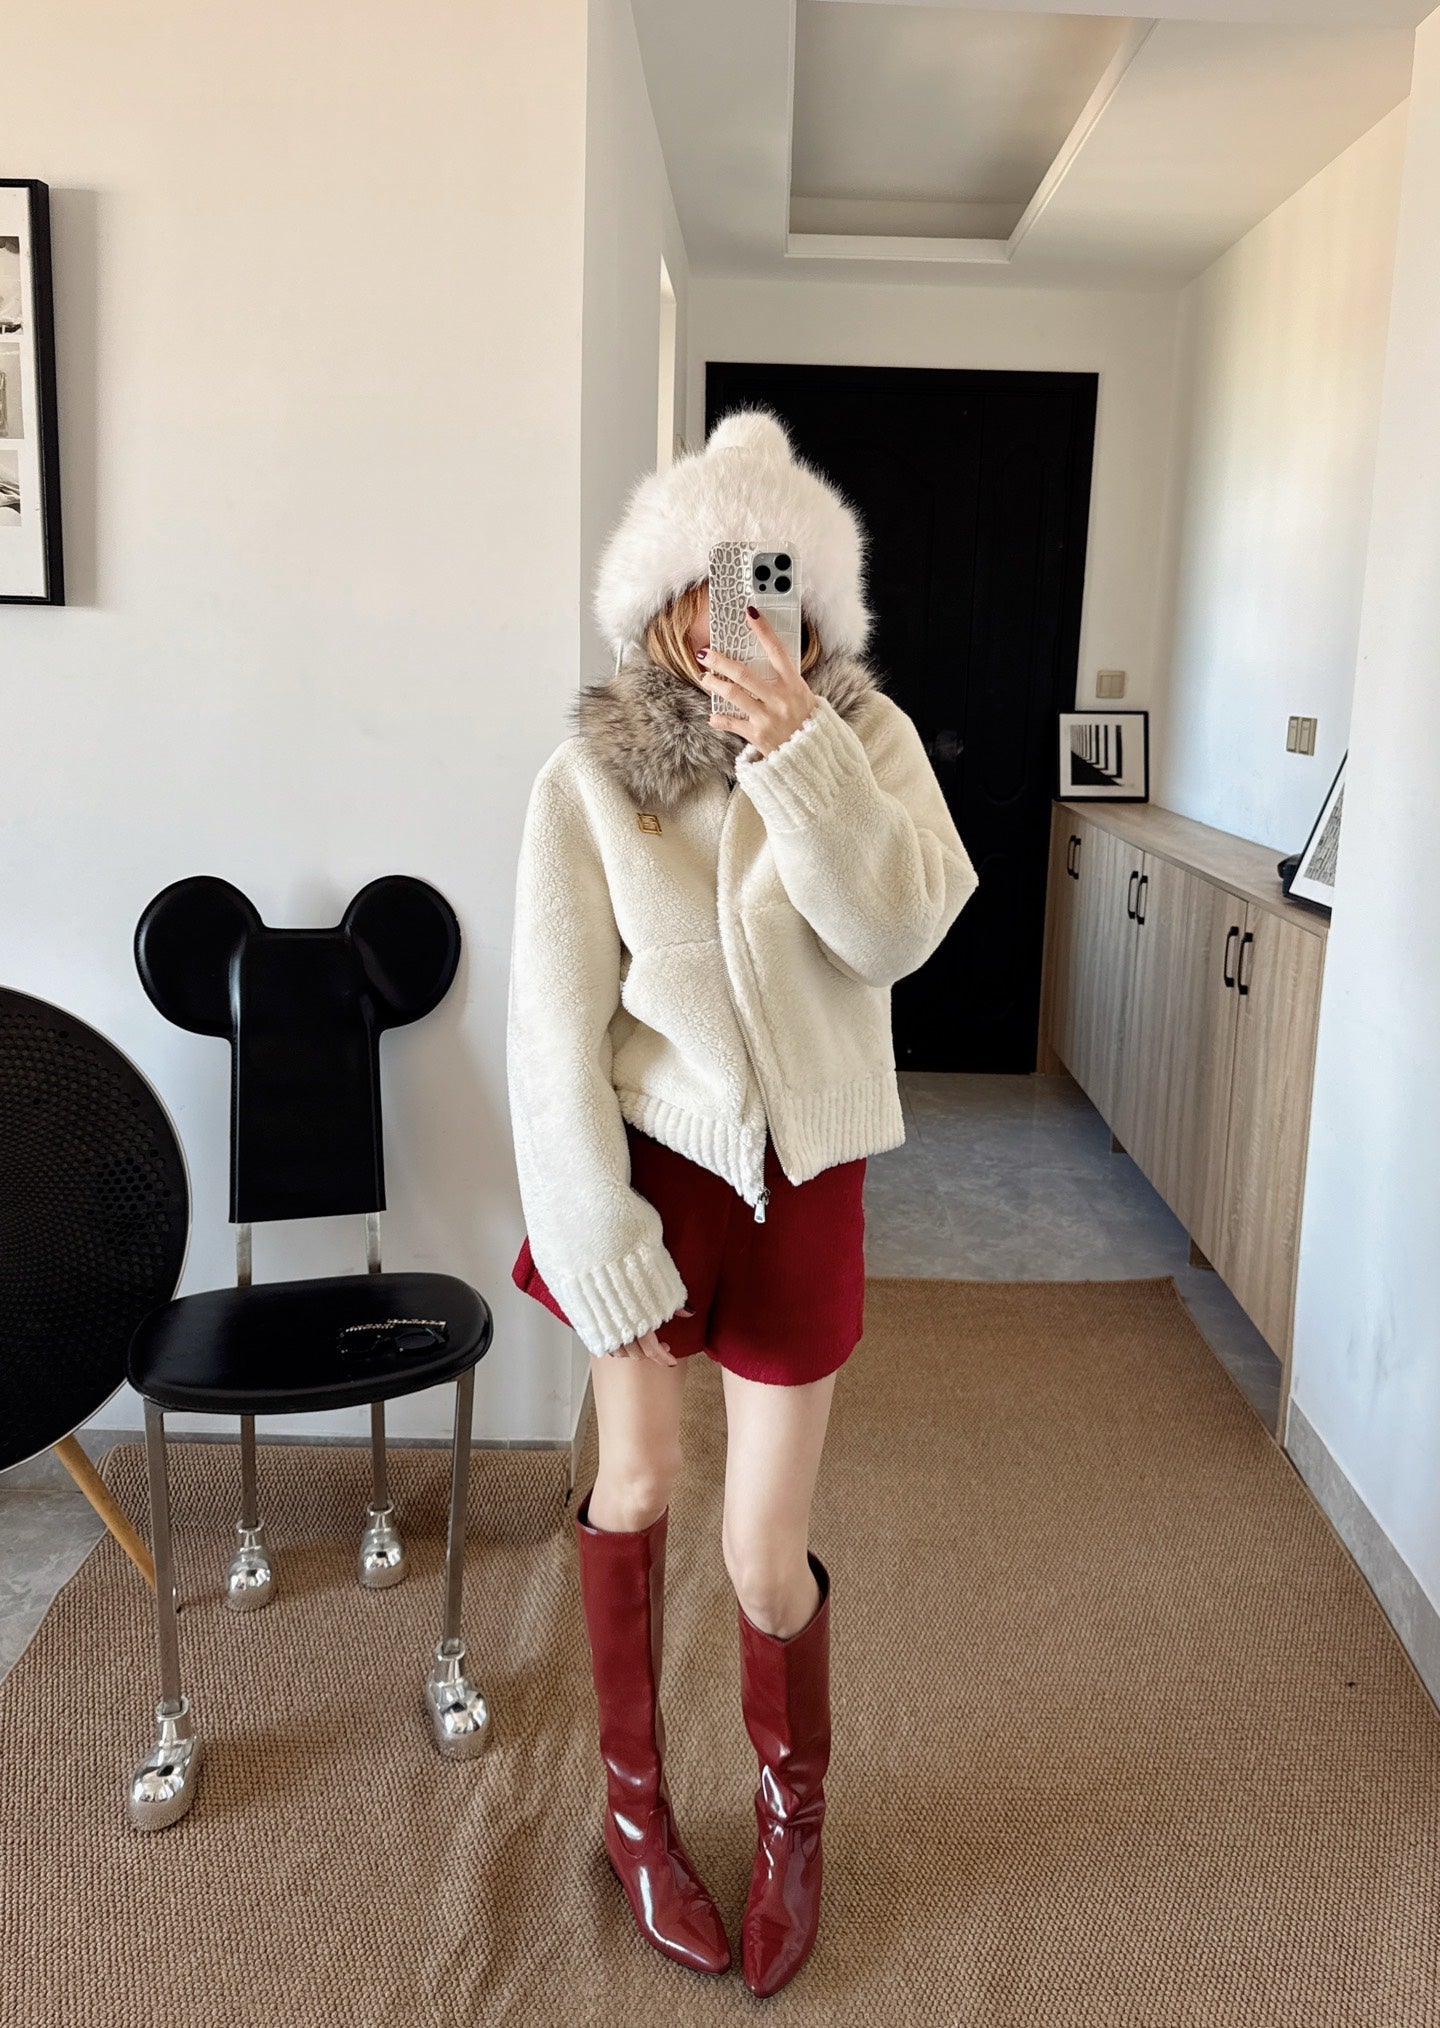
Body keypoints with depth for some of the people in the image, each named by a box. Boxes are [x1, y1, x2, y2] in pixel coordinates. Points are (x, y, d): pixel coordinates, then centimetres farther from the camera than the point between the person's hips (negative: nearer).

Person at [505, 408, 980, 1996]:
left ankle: (794, 1818, 38)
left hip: (804, 1179, 1)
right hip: (651, 1163, 0)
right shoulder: (588, 778, -12)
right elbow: (555, 1028, -13)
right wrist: (605, 1256, -14)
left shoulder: (866, 740, -7)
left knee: (765, 1551, 5)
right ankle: (634, 1802, 41)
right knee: (635, 1483, 15)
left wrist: (803, 757, -35)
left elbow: (899, 932, -22)